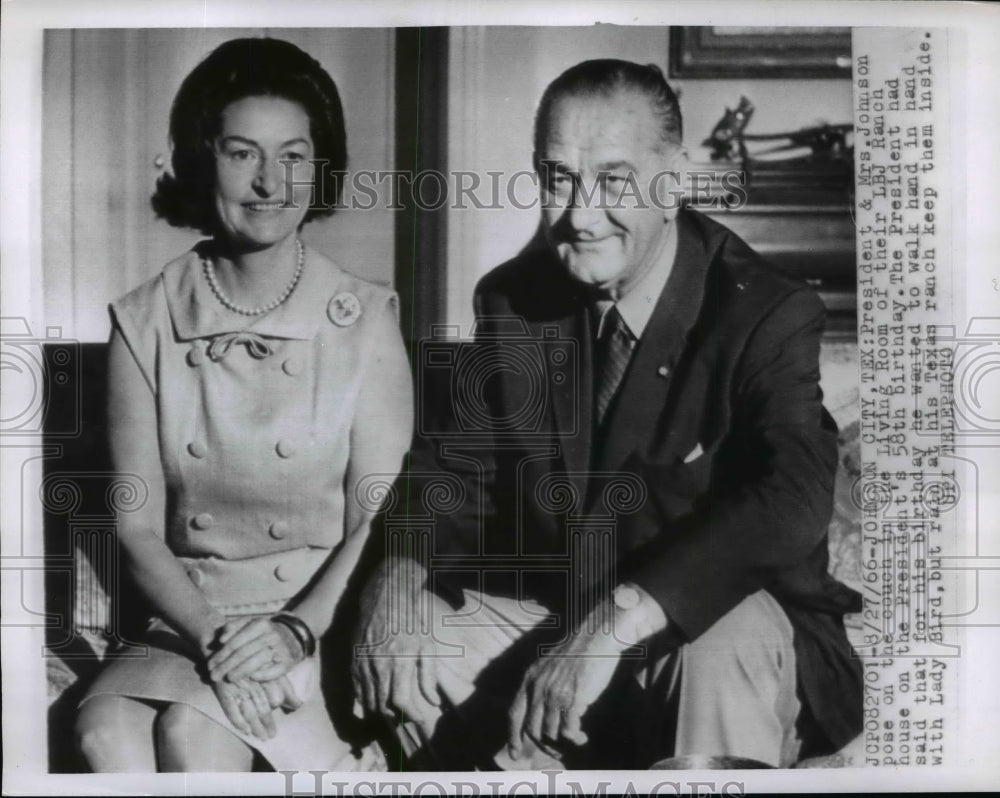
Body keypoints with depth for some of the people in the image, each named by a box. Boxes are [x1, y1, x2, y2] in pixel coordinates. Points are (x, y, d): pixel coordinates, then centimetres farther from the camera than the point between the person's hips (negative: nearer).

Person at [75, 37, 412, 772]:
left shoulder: (364, 319, -3)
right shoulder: (145, 324, 1)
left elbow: (379, 518, -4)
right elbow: (139, 527, 0)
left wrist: (297, 628, -18)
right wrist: (213, 634, -15)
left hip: (327, 622, -1)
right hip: (190, 622, 2)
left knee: (191, 730, -27)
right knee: (106, 730, -27)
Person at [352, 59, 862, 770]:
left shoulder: (768, 314, -15)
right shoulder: (512, 301, 1)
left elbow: (794, 498, -30)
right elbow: (453, 470, 4)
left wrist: (620, 619, -41)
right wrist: (399, 572, -18)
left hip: (743, 638, -4)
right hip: (547, 623, 5)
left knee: (726, 643, -37)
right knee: (400, 634, -15)